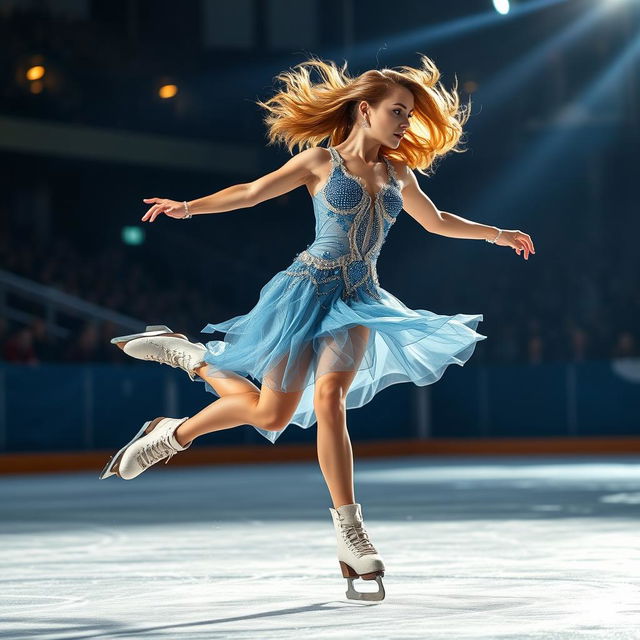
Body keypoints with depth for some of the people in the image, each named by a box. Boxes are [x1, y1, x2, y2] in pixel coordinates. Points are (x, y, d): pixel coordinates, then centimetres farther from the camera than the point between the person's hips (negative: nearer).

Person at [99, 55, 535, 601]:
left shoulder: (398, 173, 14)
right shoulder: (321, 161, 1)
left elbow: (436, 221, 30)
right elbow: (251, 192, -2)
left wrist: (495, 233, 32)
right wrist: (190, 207, -13)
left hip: (360, 301, 3)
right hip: (309, 289, -3)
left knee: (330, 395, -23)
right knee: (272, 414, -5)